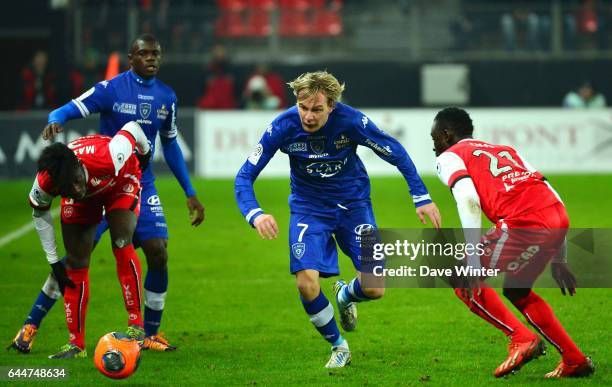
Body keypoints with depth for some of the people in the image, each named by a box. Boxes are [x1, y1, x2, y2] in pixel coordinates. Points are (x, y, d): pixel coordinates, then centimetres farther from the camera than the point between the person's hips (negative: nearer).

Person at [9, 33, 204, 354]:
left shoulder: (166, 96, 6)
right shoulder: (110, 89, -9)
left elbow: (170, 145, 18)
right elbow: (67, 111, -17)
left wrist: (190, 193, 18)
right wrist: (55, 121, -42)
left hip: (141, 186, 4)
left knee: (158, 255, -8)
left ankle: (151, 335, 9)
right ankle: (31, 326, 4)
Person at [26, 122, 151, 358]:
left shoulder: (109, 158, -46)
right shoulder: (44, 184, -36)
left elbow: (132, 128, -26)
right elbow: (40, 213, -12)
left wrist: (145, 153, -4)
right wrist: (53, 261, -8)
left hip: (121, 182, -3)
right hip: (84, 199, 3)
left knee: (122, 244, -25)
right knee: (75, 263, -2)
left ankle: (136, 325, -20)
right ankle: (76, 345, 6)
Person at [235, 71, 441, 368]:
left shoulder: (351, 121, -24)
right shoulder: (283, 127, -22)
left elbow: (395, 153, -8)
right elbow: (245, 177, -18)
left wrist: (421, 198, -10)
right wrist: (255, 215, -36)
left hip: (353, 204, 0)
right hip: (309, 207, 0)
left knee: (374, 288, -9)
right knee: (306, 283, -21)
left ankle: (345, 296, 32)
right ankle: (338, 346, 8)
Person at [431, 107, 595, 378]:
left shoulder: (449, 157, 14)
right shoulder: (504, 150, 34)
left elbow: (468, 200, -7)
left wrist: (473, 261, -12)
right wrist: (557, 259, 30)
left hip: (524, 224, -7)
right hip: (558, 220, 7)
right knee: (515, 290, 28)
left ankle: (522, 339, -1)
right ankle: (575, 360, 25)